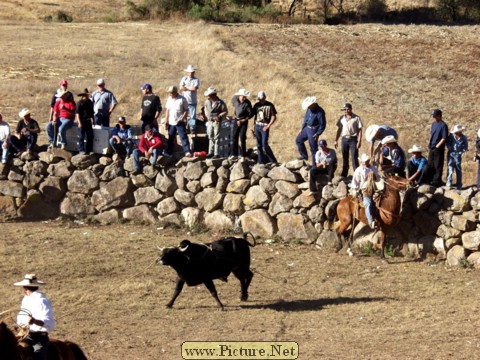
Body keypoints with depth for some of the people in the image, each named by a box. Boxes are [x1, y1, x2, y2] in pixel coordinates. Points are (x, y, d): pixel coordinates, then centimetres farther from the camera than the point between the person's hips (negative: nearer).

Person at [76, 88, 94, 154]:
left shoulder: (90, 102, 11)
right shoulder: (80, 103, -9)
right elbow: (77, 113, -12)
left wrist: (92, 119, 16)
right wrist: (79, 122, -18)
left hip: (88, 121, 6)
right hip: (82, 121, -6)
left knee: (90, 136, 7)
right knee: (82, 136, -2)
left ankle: (89, 150, 14)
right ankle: (81, 150, 2)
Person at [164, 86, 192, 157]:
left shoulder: (182, 99, -8)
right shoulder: (169, 99, 8)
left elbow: (186, 110, -6)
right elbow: (167, 110, 13)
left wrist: (182, 118, -18)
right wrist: (166, 121, 8)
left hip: (180, 122, -5)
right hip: (171, 122, 5)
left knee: (183, 137, -8)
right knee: (170, 138, 11)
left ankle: (187, 152, -8)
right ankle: (169, 153, 18)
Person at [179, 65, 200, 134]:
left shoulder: (196, 80, 2)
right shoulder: (184, 79, 7)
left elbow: (195, 88, -13)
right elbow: (181, 87, -6)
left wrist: (186, 87, -4)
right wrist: (190, 88, -10)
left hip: (193, 101, -2)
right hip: (184, 100, 2)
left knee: (193, 116, -1)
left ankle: (193, 129, 3)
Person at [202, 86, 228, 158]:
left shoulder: (221, 103, -12)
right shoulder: (207, 102, 4)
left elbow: (225, 112, -6)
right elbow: (205, 108, 23)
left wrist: (219, 116, -19)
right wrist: (206, 115, 10)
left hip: (217, 122, -6)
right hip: (209, 122, 6)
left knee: (216, 138, -4)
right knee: (210, 137, 11)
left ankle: (216, 153, -2)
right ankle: (210, 152, 18)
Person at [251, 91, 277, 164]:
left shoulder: (270, 105, -5)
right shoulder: (256, 105, 9)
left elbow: (274, 117, -5)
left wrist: (268, 126, -13)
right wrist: (253, 127, 11)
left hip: (264, 127, -5)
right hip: (257, 126, 5)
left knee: (264, 144, -13)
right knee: (259, 145, 6)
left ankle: (273, 161, -4)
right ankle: (260, 161, 12)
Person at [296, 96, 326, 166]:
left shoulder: (319, 112, -23)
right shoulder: (309, 109, 1)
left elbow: (322, 124, -18)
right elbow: (305, 118, 16)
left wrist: (318, 134, -19)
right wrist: (302, 128, 15)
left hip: (313, 130, -9)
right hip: (307, 128, 9)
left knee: (313, 148, -3)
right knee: (299, 139, 18)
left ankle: (314, 165, 5)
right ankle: (304, 156, 32)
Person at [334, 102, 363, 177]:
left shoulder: (356, 118, -5)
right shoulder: (342, 118, 9)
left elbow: (360, 130, -5)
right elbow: (339, 130, 15)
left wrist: (359, 141, -12)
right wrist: (336, 140, 11)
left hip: (353, 139, -5)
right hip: (344, 139, 5)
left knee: (354, 158, -7)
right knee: (345, 158, 11)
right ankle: (344, 175, 19)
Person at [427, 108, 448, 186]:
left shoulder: (443, 125, -13)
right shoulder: (434, 124, 12)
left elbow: (444, 138, -16)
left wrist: (437, 146, -16)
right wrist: (429, 143, 10)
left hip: (438, 149, -8)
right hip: (432, 148, 8)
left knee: (438, 165, -3)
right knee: (430, 165, 14)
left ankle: (437, 180, 1)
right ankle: (431, 179, 23)